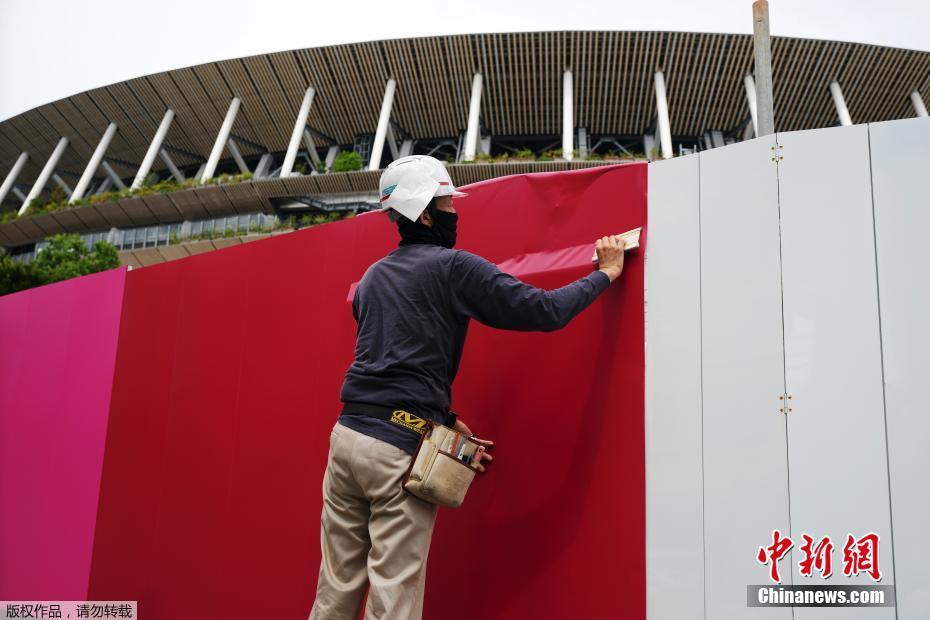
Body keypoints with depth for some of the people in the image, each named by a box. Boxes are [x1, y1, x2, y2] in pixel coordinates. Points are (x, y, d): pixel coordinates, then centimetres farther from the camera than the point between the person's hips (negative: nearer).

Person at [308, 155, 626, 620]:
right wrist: (605, 273, 9)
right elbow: (547, 312, -6)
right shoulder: (453, 266, -5)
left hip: (348, 433, 7)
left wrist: (445, 419, 19)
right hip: (401, 446, -7)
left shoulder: (373, 277, 18)